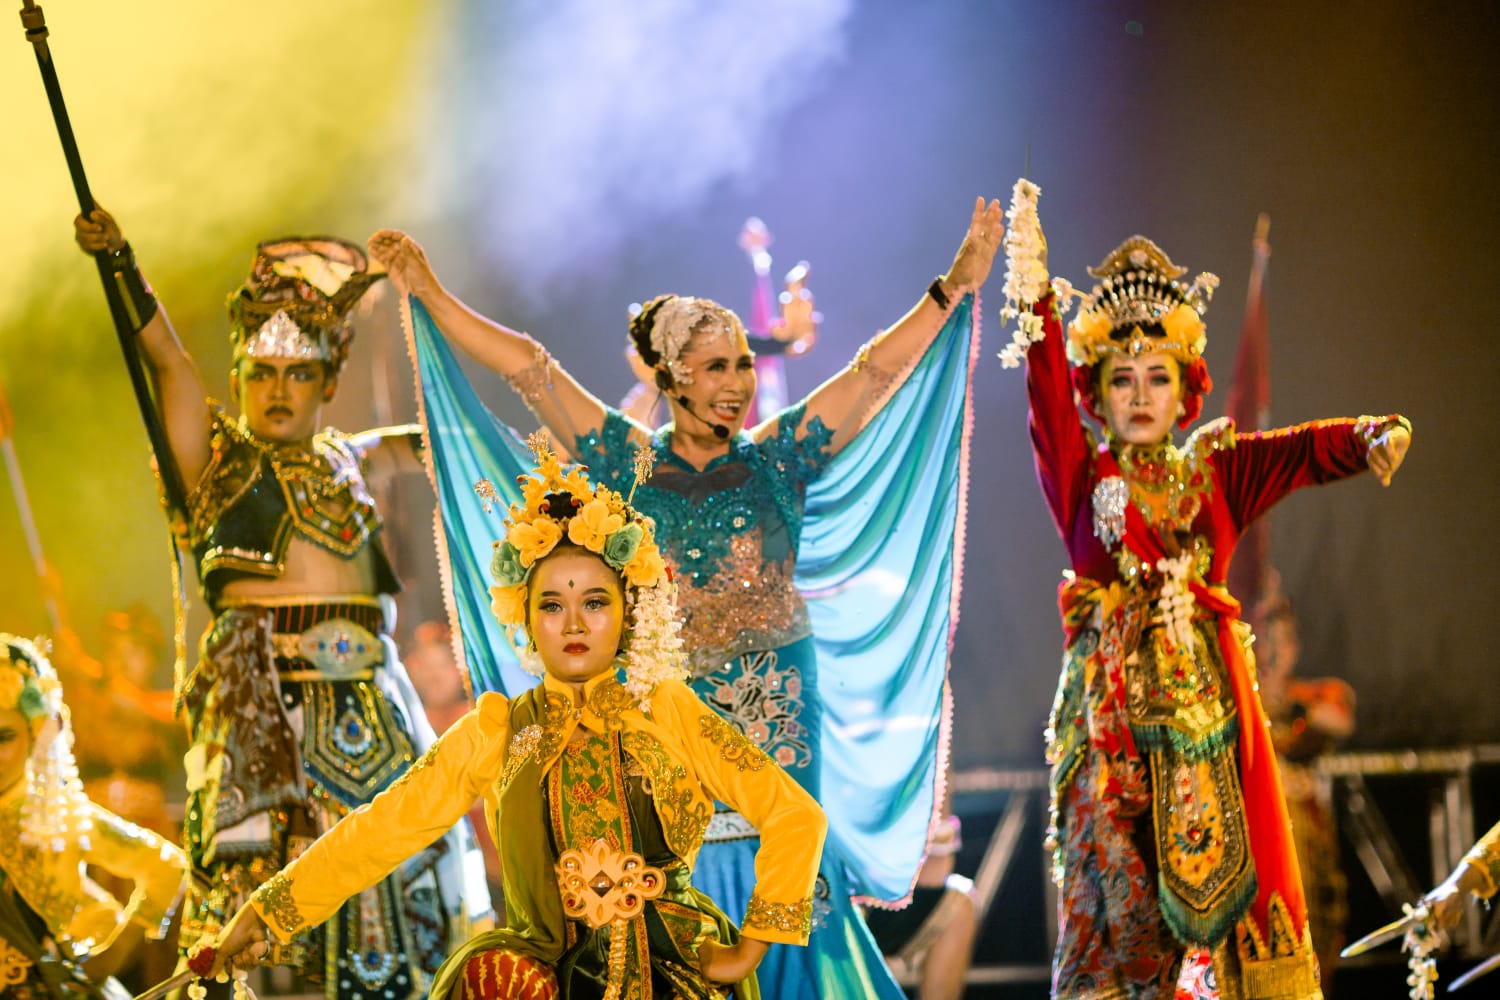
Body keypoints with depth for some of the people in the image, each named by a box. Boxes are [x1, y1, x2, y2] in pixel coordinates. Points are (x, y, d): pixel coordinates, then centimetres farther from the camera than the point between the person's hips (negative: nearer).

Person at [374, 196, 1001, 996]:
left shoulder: (778, 454, 2)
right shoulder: (629, 460, 2)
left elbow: (881, 368, -1)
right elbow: (525, 365, 2)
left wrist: (956, 285, -7)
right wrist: (427, 293, 2)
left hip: (774, 715, 0)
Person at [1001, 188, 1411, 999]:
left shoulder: (1214, 472, 12)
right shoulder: (1082, 475, 4)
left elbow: (1303, 450, -1)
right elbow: (1049, 399, -13)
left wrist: (1376, 437, -23)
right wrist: (1036, 299, -30)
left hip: (1203, 697, 3)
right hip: (1111, 704, -3)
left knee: (1221, 883, 1)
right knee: (1115, 896, -8)